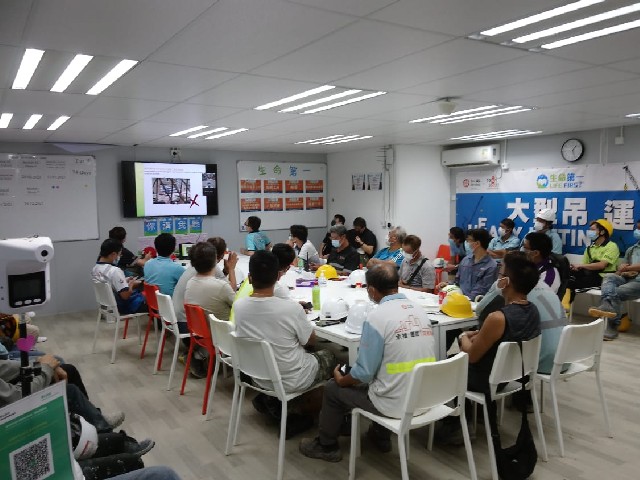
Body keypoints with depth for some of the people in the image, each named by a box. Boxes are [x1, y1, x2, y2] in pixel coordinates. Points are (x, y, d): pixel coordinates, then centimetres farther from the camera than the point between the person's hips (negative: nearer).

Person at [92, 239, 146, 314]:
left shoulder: (95, 269, -3)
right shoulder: (115, 271, -28)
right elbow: (125, 295, -28)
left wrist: (124, 281, 9)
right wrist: (131, 283, -10)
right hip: (124, 307, -9)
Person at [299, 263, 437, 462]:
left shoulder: (376, 317, -19)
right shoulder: (420, 311, 2)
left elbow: (364, 372, -14)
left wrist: (341, 380, 7)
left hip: (395, 403, -6)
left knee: (333, 388, 16)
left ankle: (327, 446, 35)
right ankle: (381, 436, 46)